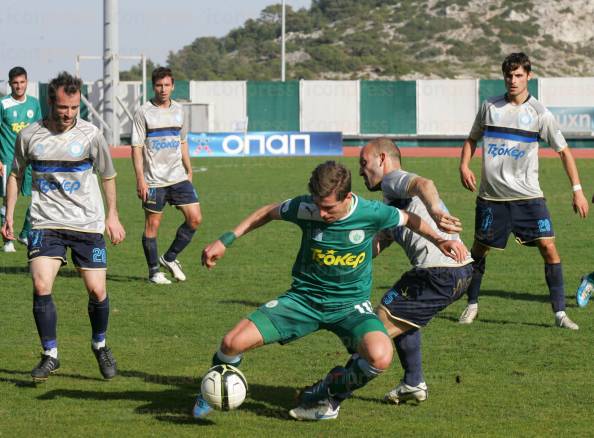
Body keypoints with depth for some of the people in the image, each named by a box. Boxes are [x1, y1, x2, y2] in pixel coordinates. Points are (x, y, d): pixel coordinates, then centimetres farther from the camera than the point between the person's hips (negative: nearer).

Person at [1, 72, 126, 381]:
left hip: (88, 224, 0)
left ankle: (100, 345, 25)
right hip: (46, 224, 0)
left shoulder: (90, 135, -3)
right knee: (41, 287, -16)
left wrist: (112, 216, 10)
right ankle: (50, 355, -2)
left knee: (97, 290, -3)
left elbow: (108, 176, 11)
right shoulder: (29, 136, -1)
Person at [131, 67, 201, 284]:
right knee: (152, 224, 1)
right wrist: (140, 179, -14)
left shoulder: (178, 110, 10)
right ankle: (154, 271, 12)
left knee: (195, 218, -2)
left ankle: (169, 258, 14)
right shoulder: (144, 113, -6)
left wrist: (189, 172, 17)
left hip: (179, 177, 5)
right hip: (153, 180, -5)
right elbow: (136, 147, -8)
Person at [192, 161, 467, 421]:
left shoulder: (371, 213, -17)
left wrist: (438, 240, -9)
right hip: (304, 298, 1)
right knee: (234, 342, -17)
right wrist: (225, 241, 4)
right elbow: (268, 213, 6)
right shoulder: (305, 209, -15)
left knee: (380, 357, -33)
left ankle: (327, 395, -1)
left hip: (351, 304, -1)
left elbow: (409, 219, 5)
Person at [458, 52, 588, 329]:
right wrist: (464, 166, -1)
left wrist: (577, 190, -4)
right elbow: (472, 139, 17)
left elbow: (563, 151, 2)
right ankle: (472, 305, 29)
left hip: (528, 195, -2)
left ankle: (560, 313, -6)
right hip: (491, 195, 2)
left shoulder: (539, 113, -2)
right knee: (479, 249, 8)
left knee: (548, 247, -11)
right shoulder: (490, 107, 3)